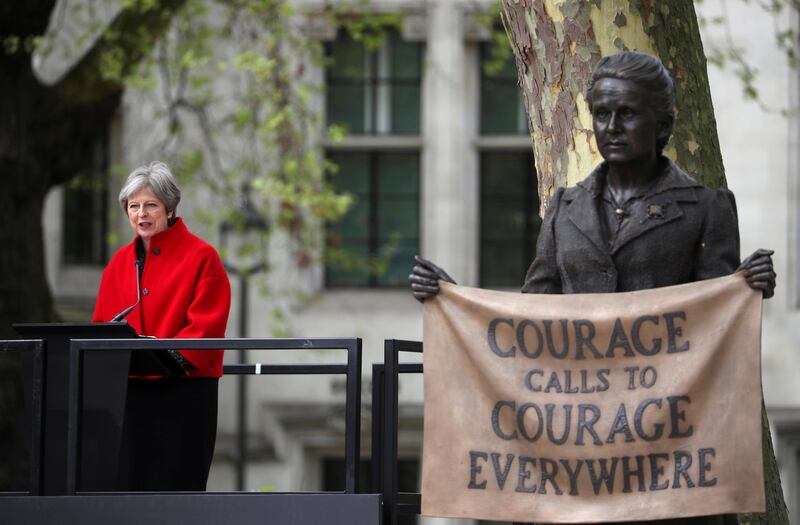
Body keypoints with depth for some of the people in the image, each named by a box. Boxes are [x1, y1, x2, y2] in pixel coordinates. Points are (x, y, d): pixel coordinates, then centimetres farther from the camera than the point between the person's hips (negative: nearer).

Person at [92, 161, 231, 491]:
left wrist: (170, 354, -23)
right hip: (129, 389, 5)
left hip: (183, 389, -5)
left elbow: (207, 326, -10)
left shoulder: (201, 257, -2)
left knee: (176, 486, -7)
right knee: (130, 484, 3)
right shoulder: (120, 262, 16)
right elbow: (101, 324, 16)